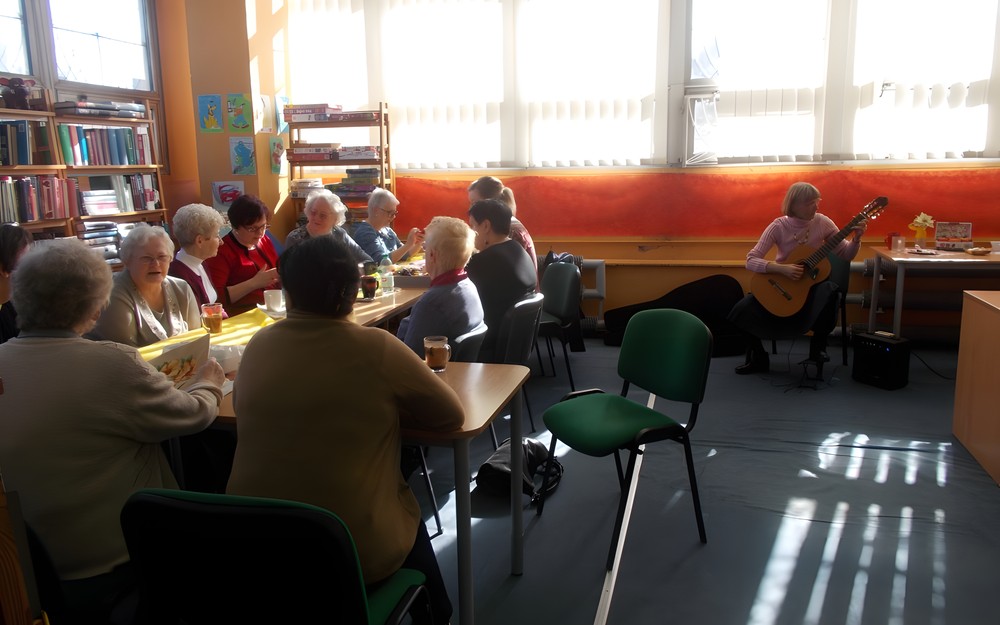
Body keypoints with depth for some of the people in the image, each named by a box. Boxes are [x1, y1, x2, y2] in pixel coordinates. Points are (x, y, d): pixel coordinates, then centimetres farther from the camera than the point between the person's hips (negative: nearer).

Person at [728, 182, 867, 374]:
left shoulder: (822, 222, -7)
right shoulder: (779, 226, -13)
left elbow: (845, 254, -1)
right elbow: (751, 260, -19)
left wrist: (856, 239, -21)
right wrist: (782, 268, -31)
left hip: (811, 285, 1)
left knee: (829, 291, -36)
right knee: (741, 311, -23)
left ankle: (818, 347, -10)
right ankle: (759, 358, 3)